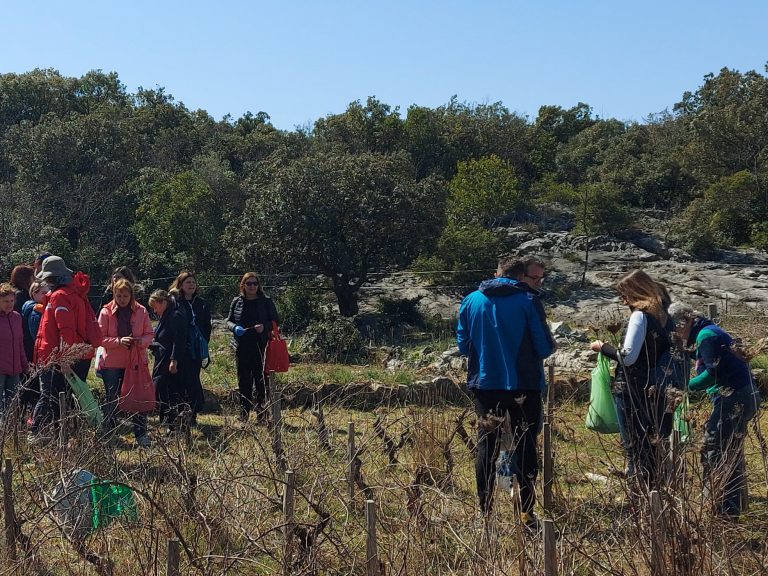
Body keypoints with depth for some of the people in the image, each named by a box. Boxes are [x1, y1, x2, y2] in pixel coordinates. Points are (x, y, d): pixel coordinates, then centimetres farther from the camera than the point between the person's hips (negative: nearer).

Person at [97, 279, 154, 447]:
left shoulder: (141, 311, -1)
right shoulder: (106, 312, -5)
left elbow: (149, 334, 4)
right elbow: (101, 338, -7)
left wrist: (141, 341, -18)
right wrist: (119, 341, -22)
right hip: (112, 363, -1)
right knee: (111, 400, 10)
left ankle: (141, 434, 9)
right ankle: (108, 433, 22)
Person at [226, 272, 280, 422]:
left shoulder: (266, 302, 3)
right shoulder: (237, 302, 8)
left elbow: (275, 321, 5)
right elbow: (228, 321, 12)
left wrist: (265, 326, -15)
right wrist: (235, 327, -10)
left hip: (261, 346, -2)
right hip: (242, 347, 2)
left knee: (261, 380, -2)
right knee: (244, 381, 6)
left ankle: (262, 412, 5)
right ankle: (244, 412, 13)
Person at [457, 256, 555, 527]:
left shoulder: (471, 301, 1)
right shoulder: (528, 301, -7)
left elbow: (463, 345, 6)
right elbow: (544, 347, -7)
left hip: (485, 385, 2)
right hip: (524, 385, -2)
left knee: (486, 448, 10)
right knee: (525, 448, 8)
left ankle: (485, 512, 11)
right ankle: (527, 513, 9)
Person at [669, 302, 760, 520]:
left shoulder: (706, 336, -13)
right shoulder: (711, 331, 18)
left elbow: (713, 372, -21)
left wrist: (686, 387, -15)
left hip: (733, 400, -11)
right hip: (745, 396, 11)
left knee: (713, 453, -6)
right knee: (731, 453, 21)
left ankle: (725, 509, -4)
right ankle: (734, 504, 33)